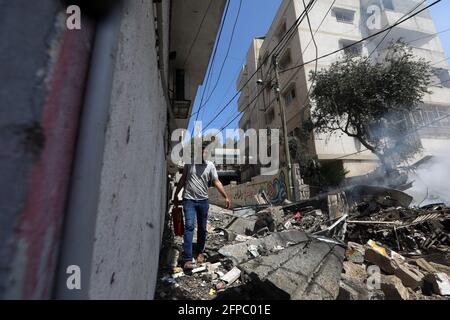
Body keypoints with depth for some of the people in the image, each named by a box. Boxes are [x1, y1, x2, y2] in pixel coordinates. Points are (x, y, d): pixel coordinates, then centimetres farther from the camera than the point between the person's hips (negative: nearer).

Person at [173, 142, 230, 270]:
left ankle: (200, 252, 30)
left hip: (203, 201, 2)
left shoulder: (210, 165, 0)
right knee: (189, 227, -11)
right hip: (189, 200, -1)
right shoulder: (189, 163, 0)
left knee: (202, 228, 11)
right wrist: (175, 195, 12)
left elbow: (217, 182, -2)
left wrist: (226, 197, -7)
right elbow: (182, 180, 9)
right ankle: (187, 259, -6)